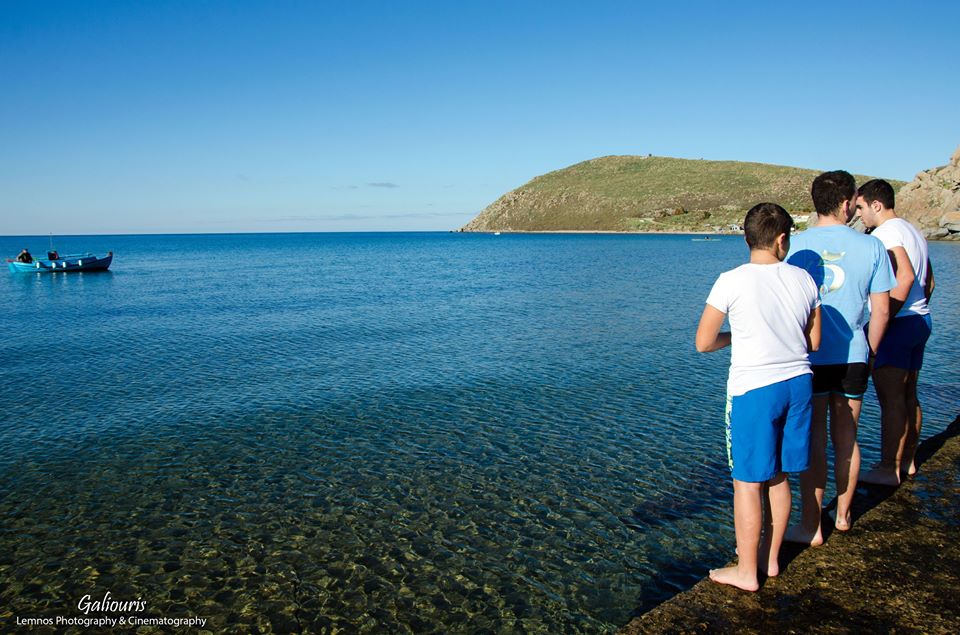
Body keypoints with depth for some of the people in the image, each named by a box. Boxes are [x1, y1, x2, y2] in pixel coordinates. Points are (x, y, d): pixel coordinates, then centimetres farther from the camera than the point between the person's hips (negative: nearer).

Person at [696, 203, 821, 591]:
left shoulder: (732, 282, -11)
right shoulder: (803, 279, 3)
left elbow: (703, 343, -8)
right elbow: (814, 342, 11)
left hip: (753, 390, -5)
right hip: (798, 383, 6)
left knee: (748, 482, 6)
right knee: (778, 477, 18)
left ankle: (747, 571, 17)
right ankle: (770, 559, 32)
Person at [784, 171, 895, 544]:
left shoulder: (798, 245, -7)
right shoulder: (871, 247, -2)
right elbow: (881, 309, 1)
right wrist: (868, 352, 14)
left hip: (810, 358, -2)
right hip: (853, 358, 2)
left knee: (813, 443, 4)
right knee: (847, 440, 17)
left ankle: (811, 527, 9)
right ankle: (843, 515, 32)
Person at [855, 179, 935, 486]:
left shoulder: (885, 232, -14)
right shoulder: (913, 231, 16)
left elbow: (905, 276, -26)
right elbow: (928, 282, 20)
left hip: (896, 325, -10)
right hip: (921, 321, 10)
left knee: (890, 399, -4)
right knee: (908, 396, 15)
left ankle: (889, 469, 3)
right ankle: (907, 462, 25)